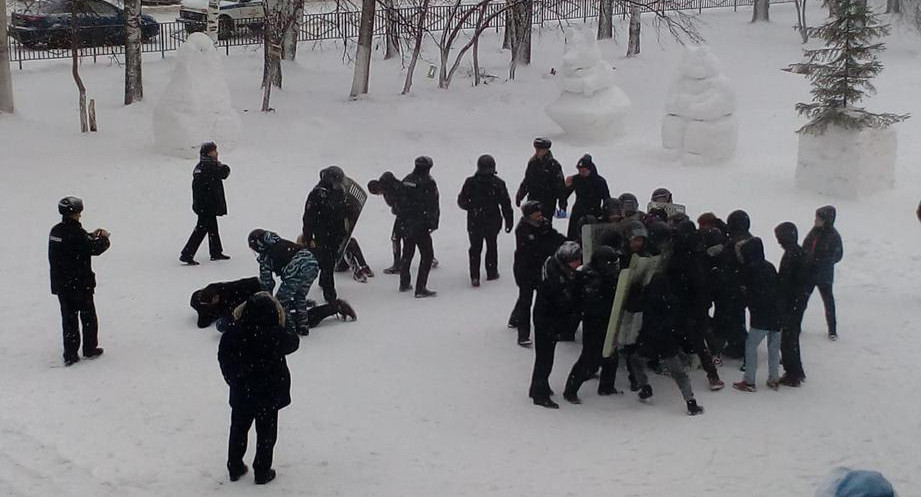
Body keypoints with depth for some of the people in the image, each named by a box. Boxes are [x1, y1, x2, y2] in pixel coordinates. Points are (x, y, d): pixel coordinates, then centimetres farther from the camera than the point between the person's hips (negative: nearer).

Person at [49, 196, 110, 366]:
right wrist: (103, 238, 2)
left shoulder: (55, 231, 4)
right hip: (80, 284, -6)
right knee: (88, 317, 12)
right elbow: (94, 249, -17)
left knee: (68, 318, 10)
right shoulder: (76, 233, -21)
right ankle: (90, 349, 21)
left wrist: (92, 235, 18)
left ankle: (70, 354, 8)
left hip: (60, 284, 6)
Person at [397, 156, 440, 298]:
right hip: (421, 226, -7)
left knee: (407, 253, 22)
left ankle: (404, 284, 31)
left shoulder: (406, 181, 7)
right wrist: (433, 223, -6)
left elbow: (399, 202, 13)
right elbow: (433, 206, -14)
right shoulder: (428, 182, -13)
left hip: (405, 225, 7)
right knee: (427, 255, 0)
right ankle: (420, 289, -5)